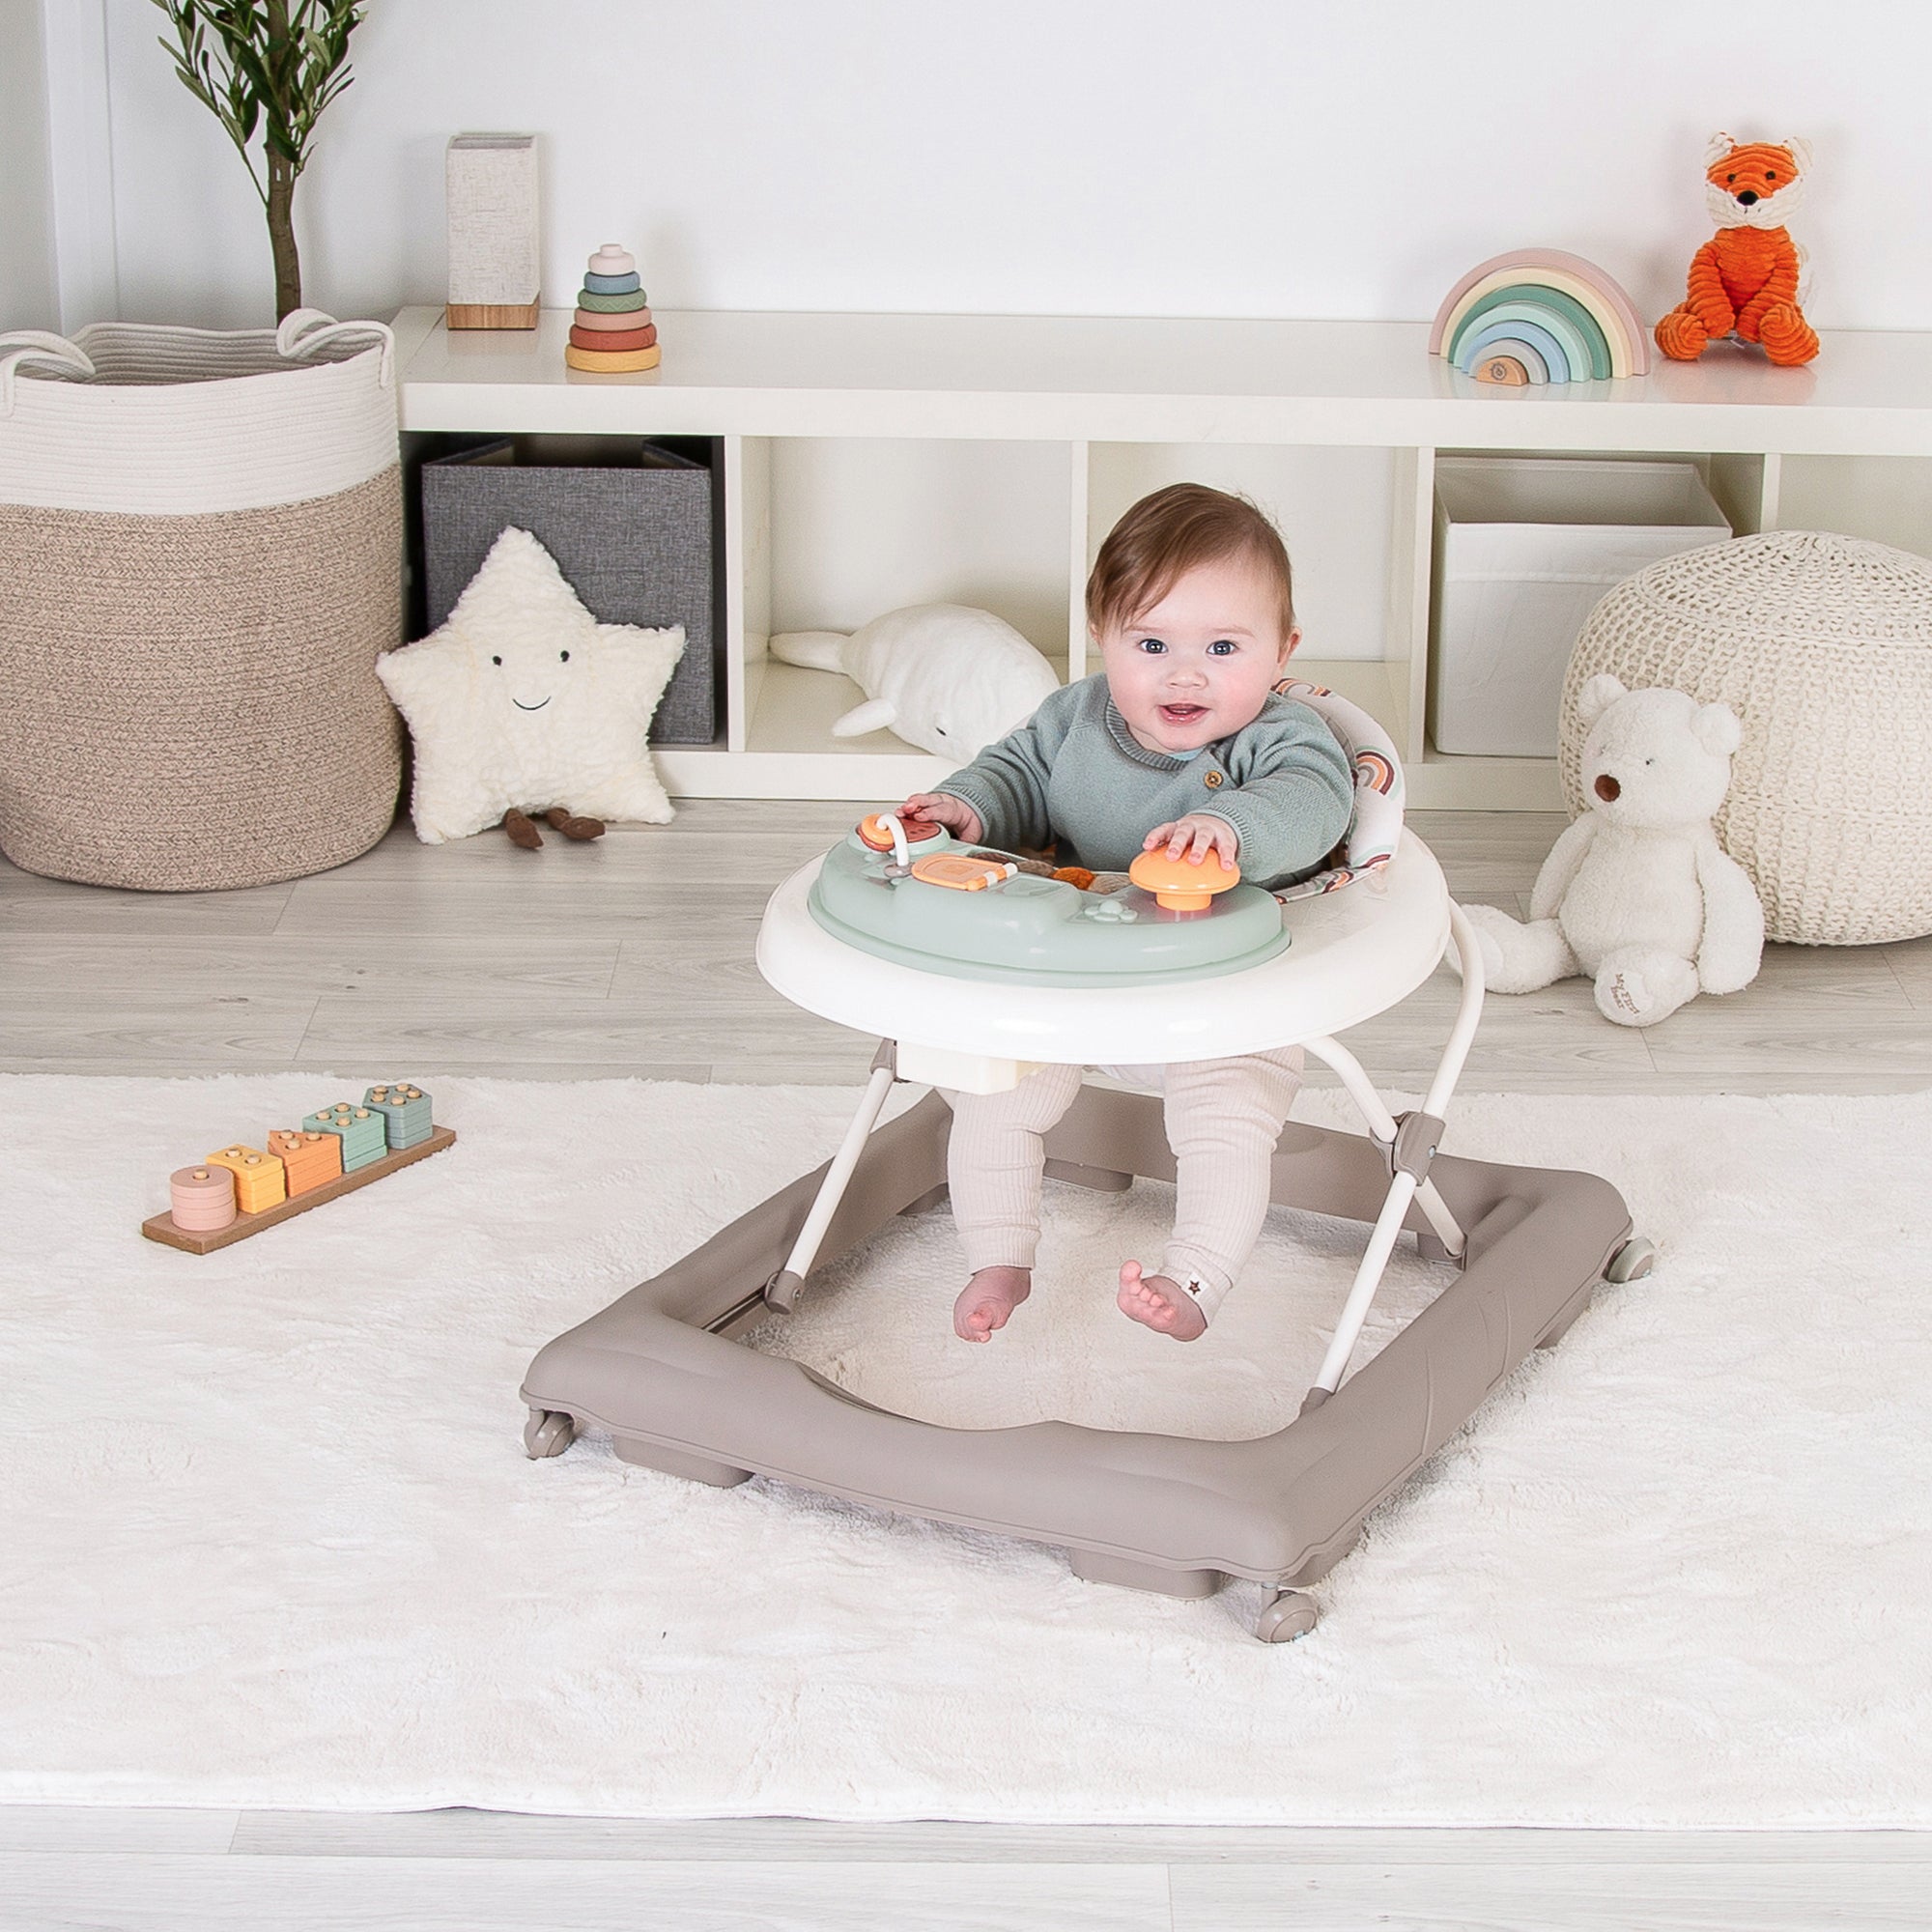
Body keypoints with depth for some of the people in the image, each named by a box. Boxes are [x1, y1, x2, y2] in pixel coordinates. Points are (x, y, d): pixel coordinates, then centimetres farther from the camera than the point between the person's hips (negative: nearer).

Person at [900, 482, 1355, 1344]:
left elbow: (1311, 800, -36)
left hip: (1222, 998, -4)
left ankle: (1193, 1282, -14)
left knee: (1229, 1113, -25)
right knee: (991, 1085, -3)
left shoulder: (1277, 739, -16)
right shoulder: (1077, 716, -1)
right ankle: (999, 1261, 12)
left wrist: (1230, 825, -57)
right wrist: (968, 807, -9)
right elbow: (1020, 773, 14)